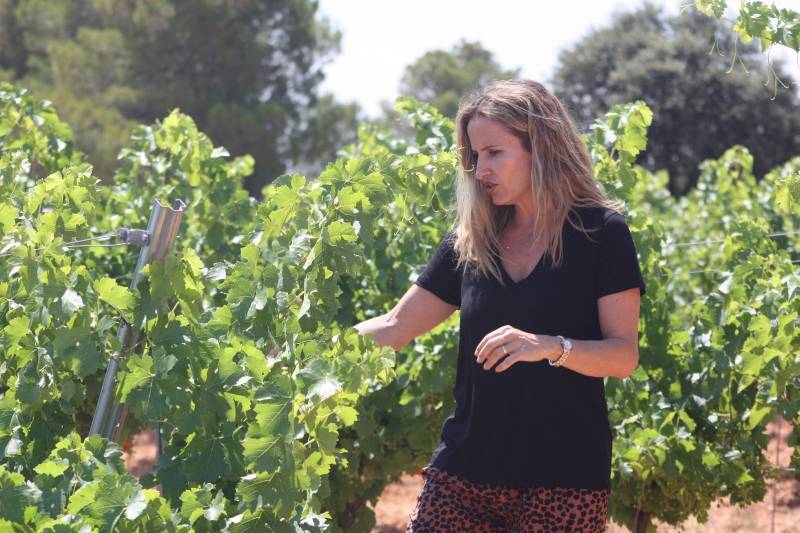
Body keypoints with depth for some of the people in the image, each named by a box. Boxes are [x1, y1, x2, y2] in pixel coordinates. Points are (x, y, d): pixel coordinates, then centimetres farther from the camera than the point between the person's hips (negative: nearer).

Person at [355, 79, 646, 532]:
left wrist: (550, 346, -24)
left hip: (564, 478, -4)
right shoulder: (470, 239, 8)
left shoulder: (600, 233, -4)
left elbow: (624, 356, -8)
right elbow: (394, 329, 12)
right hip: (465, 472, 4)